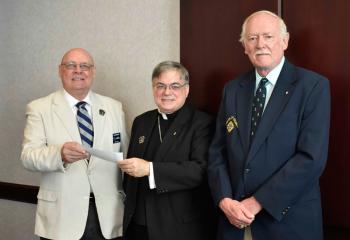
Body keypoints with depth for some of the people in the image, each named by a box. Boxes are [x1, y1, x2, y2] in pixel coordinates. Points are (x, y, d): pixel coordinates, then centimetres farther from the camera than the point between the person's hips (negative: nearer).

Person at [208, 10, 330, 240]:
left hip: (289, 221, -4)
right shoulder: (232, 90, 7)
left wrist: (258, 203, -16)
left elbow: (312, 158, -16)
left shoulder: (313, 86, -8)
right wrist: (225, 200, -10)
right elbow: (218, 152, 6)